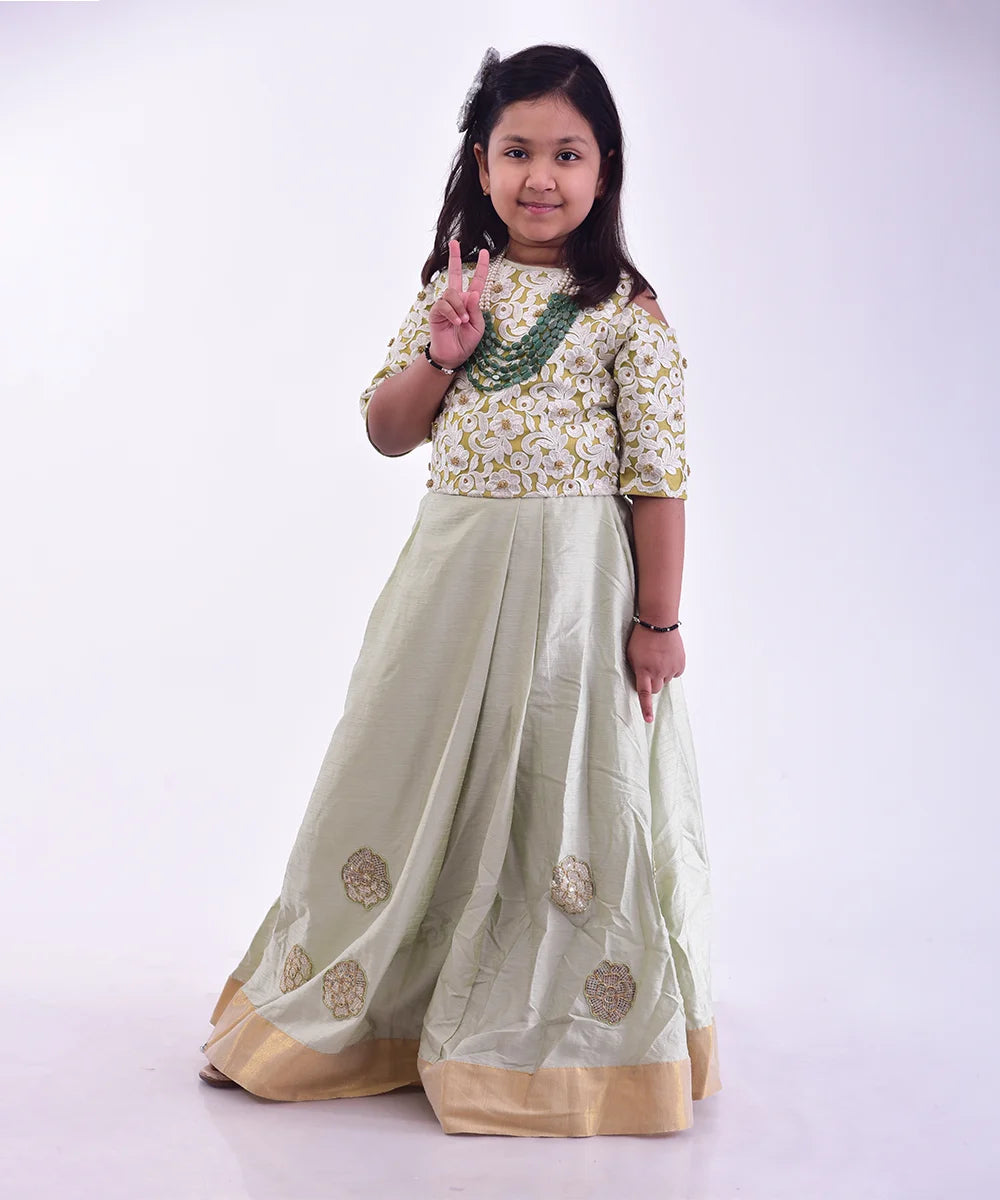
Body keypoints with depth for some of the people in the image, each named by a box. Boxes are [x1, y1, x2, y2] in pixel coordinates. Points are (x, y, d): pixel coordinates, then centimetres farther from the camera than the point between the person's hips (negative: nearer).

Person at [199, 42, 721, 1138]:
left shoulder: (627, 311, -6)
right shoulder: (452, 287, 7)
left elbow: (657, 476, -7)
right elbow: (388, 433, 10)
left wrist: (657, 619, -10)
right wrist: (440, 355, -8)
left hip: (573, 575, -4)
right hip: (452, 565, 4)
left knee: (564, 793, 4)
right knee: (404, 777, 13)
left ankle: (563, 1032, 25)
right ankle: (334, 1012, 31)